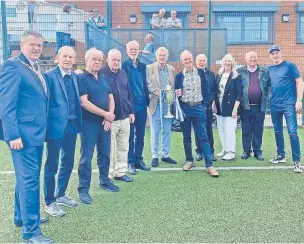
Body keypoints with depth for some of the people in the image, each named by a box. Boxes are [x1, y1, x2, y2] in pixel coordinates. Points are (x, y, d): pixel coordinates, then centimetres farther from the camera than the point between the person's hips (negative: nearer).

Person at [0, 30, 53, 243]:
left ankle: (22, 216, 35)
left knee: (27, 177, 19)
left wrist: (42, 130, 15)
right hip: (23, 134, -9)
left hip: (36, 133, 9)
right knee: (29, 179, -6)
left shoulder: (36, 69, 16)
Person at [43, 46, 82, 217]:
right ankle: (49, 202, 19)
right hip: (56, 126, -7)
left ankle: (60, 195, 35)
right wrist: (45, 125, -14)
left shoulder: (75, 77, 10)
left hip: (72, 125, 7)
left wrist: (79, 122, 6)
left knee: (68, 163, 17)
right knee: (52, 165, 5)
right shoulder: (49, 76, -10)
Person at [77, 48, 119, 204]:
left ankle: (104, 180, 32)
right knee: (86, 157, -1)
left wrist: (109, 117, -5)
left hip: (105, 123, 7)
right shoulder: (81, 78, -8)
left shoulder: (103, 79, 14)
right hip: (89, 123, -6)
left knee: (105, 154, 15)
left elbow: (111, 98, 11)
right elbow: (84, 103, -17)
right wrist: (105, 114, -15)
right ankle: (83, 189, 9)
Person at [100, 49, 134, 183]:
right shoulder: (101, 73, -9)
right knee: (109, 148, 2)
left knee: (123, 147, 13)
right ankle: (108, 175, 15)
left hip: (125, 117, 6)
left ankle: (120, 172, 25)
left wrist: (131, 111, 12)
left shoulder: (123, 73, 11)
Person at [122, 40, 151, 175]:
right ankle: (131, 162, 16)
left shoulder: (142, 66, 11)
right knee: (130, 136, 5)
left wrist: (148, 100, 11)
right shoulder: (123, 65, -7)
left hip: (141, 104, 5)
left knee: (140, 135, 12)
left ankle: (139, 160, 24)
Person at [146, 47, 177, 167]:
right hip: (155, 104, -3)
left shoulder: (172, 69, 11)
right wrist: (153, 91, -21)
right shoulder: (149, 68, 0)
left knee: (167, 131, 10)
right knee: (155, 132, 3)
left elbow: (174, 86, 12)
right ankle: (155, 156, 14)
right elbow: (146, 85, -4)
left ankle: (166, 155, 22)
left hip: (168, 104, 4)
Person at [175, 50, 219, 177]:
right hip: (184, 109, 1)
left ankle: (209, 165, -1)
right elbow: (176, 93, 7)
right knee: (186, 137, 9)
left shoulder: (201, 72, 5)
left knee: (203, 137, -3)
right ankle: (189, 160, 24)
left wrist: (204, 103, 1)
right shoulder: (179, 76, 4)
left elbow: (206, 89, 8)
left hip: (198, 108, -1)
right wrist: (177, 94, -15)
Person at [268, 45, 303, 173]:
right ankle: (281, 155, 27)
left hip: (289, 104, -5)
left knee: (292, 132, -8)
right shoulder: (269, 69, 10)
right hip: (274, 105, 5)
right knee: (277, 132, 12)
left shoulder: (289, 65, -2)